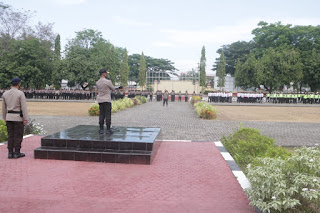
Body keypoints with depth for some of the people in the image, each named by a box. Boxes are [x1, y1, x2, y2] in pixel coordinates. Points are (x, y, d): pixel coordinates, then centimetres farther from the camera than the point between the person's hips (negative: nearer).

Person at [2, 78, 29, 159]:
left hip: (9, 117, 6)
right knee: (18, 135, 1)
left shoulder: (5, 94, 5)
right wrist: (25, 119, -12)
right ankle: (17, 153, 4)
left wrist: (4, 118, 20)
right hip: (18, 117, -5)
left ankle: (10, 153, 11)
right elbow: (24, 107, -15)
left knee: (10, 135, 10)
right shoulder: (20, 93, -13)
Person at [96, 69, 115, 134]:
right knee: (108, 115, 0)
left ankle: (101, 129, 7)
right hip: (107, 100, -5)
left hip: (100, 100, 5)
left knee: (101, 115, 7)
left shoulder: (97, 82, 6)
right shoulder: (108, 81, -11)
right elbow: (113, 89, 1)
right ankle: (108, 129, 2)